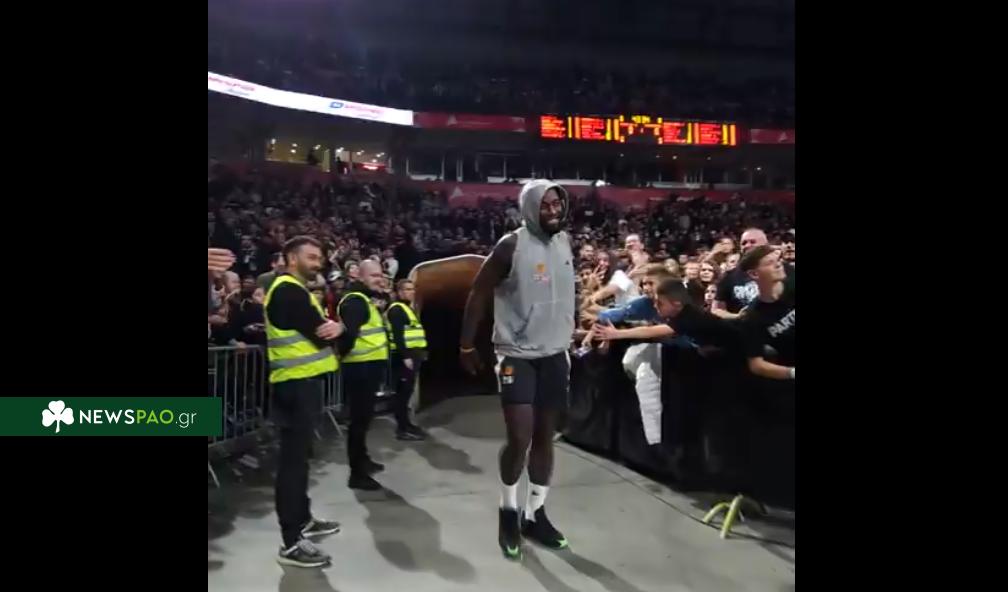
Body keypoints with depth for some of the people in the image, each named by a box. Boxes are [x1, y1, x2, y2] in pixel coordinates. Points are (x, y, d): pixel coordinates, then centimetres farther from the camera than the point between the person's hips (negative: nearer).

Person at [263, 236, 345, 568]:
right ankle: (291, 542, -1)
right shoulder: (288, 291, -15)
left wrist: (334, 326, -11)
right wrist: (330, 330, 2)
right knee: (294, 458, -7)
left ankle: (303, 520, 30)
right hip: (297, 382, -11)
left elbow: (319, 327, 11)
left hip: (301, 380, 11)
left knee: (299, 455, 18)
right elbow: (320, 335, -20)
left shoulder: (294, 290, 18)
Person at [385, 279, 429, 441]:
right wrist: (405, 356, -26)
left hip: (411, 355, 10)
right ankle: (402, 429, -6)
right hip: (403, 356, -10)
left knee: (406, 391, 15)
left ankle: (405, 423, 23)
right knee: (403, 391, -9)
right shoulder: (396, 309, -12)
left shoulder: (408, 308, 21)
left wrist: (419, 353, 22)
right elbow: (397, 336, -21)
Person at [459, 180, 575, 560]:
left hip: (555, 353, 6)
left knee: (545, 436, 11)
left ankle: (535, 514, 26)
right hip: (517, 355, -6)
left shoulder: (565, 243, 6)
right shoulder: (511, 246, -13)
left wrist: (572, 333, 16)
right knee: (519, 438, -9)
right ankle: (508, 511, 17)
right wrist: (466, 346, -6)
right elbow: (478, 294, -7)